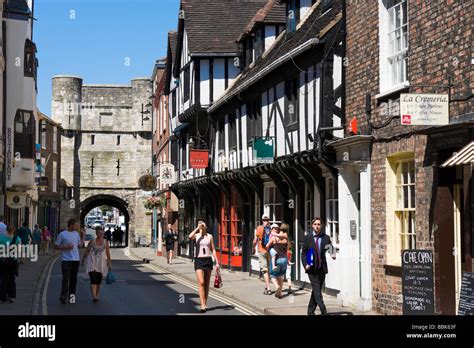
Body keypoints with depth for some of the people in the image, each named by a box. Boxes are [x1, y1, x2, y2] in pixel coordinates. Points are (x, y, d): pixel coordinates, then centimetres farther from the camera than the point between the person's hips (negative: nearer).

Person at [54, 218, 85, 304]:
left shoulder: (76, 234, 13)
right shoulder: (62, 234, -5)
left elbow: (80, 245, 18)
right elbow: (56, 246, -2)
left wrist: (83, 235, 14)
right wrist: (65, 247, -15)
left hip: (76, 259, 5)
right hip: (66, 259, -5)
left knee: (73, 278, 9)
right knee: (66, 278, -11)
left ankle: (72, 294, 17)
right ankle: (63, 296, -14)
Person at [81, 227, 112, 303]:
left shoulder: (106, 242, 4)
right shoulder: (92, 242, -2)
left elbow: (108, 254, 5)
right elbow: (86, 252, 8)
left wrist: (109, 264, 1)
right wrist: (83, 261, 15)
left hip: (101, 264, 3)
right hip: (92, 264, -3)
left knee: (98, 281, 10)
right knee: (93, 280, -16)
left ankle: (97, 296, 24)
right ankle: (94, 297, -26)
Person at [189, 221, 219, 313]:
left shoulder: (209, 236, 8)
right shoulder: (196, 235, 3)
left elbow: (213, 250, 9)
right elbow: (190, 237, -22)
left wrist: (217, 262, 3)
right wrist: (197, 228, -13)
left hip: (208, 260, 2)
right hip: (199, 260, -2)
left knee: (207, 284, 7)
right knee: (201, 283, -12)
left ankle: (205, 303, 17)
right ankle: (203, 305, -15)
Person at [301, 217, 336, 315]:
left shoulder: (326, 237, 4)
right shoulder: (307, 237, 1)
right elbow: (303, 253, 4)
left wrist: (333, 254, -14)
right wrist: (305, 264, -9)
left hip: (322, 268, 3)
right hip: (312, 268, -3)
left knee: (316, 290, 9)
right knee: (317, 290, -11)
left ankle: (311, 311, 20)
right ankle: (323, 311, -15)